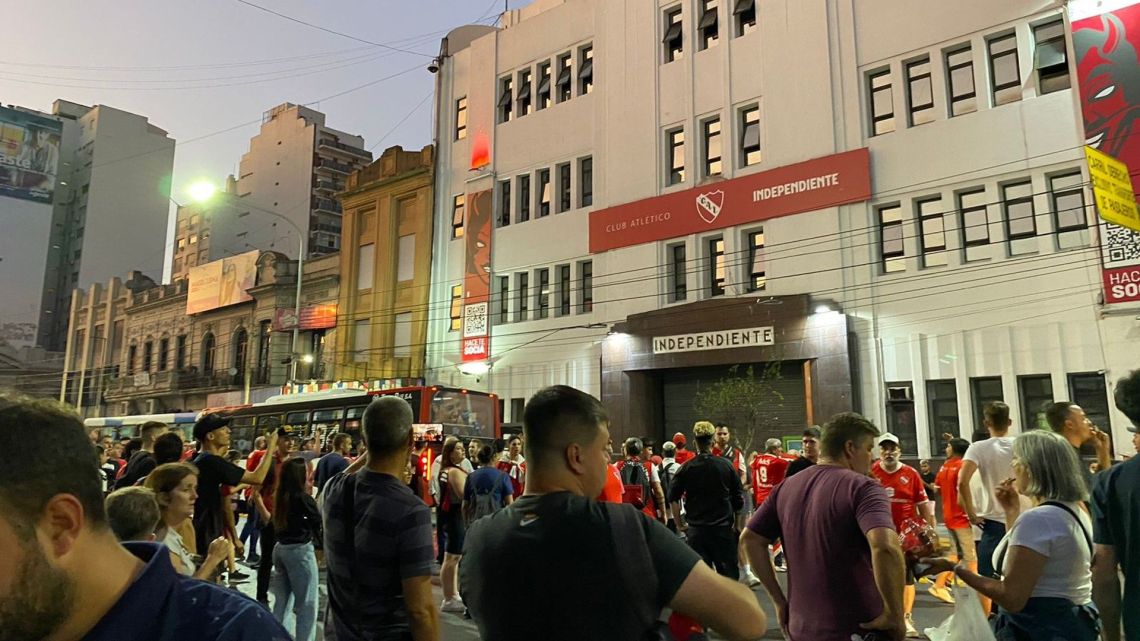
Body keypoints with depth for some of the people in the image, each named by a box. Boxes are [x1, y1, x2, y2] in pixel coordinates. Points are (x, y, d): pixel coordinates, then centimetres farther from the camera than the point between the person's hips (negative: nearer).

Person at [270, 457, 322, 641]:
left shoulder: (280, 496, 3)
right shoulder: (302, 497, -17)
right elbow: (318, 520, -7)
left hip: (280, 548, 8)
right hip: (299, 551, -8)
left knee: (282, 601, 17)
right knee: (307, 605, 1)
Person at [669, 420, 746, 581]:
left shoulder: (686, 468, -4)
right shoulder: (726, 465, -3)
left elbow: (673, 498, -5)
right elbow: (739, 498, 1)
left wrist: (679, 523, 6)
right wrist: (735, 521, 13)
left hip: (696, 528, 0)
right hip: (723, 527, 0)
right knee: (729, 573, 10)